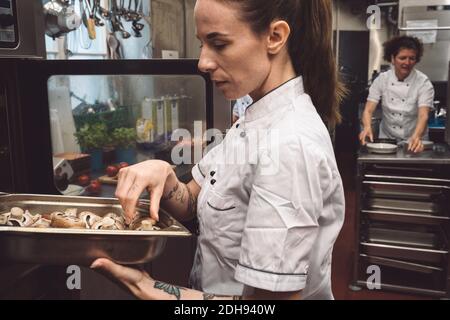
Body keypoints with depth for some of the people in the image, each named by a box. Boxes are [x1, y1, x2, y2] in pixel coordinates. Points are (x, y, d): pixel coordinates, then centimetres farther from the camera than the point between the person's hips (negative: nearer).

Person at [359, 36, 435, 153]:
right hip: (387, 140, 1)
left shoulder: (423, 83, -8)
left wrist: (416, 137, -38)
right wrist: (367, 127, -31)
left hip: (413, 144, -1)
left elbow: (423, 115, -19)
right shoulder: (382, 79, -3)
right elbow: (368, 110, -10)